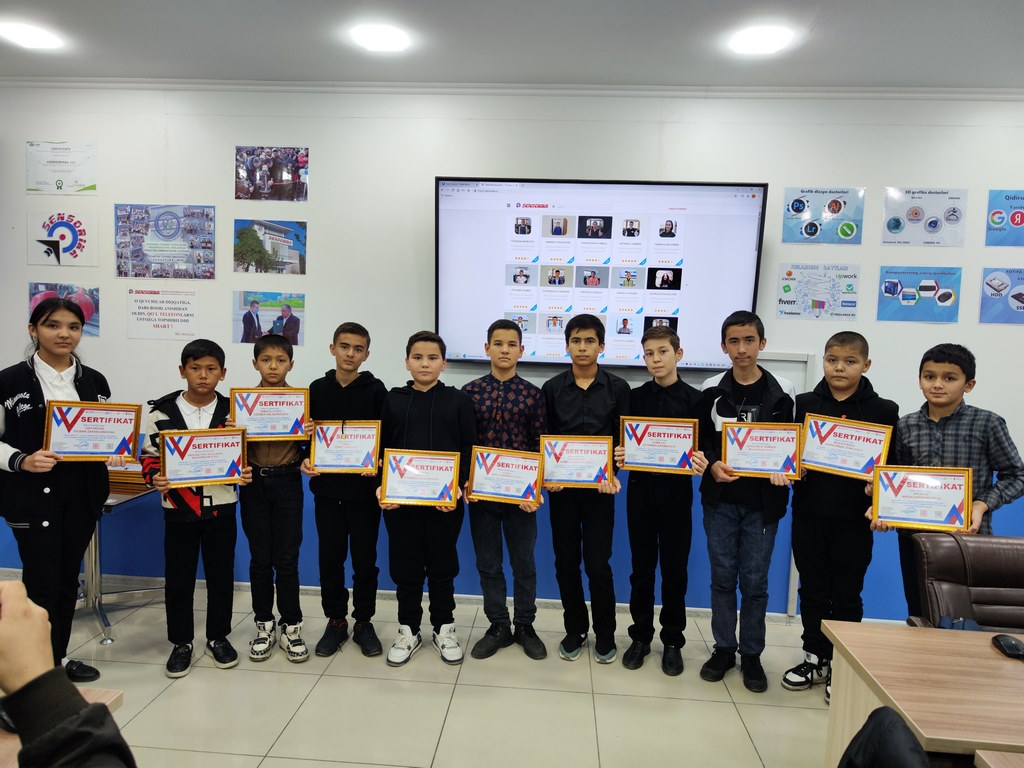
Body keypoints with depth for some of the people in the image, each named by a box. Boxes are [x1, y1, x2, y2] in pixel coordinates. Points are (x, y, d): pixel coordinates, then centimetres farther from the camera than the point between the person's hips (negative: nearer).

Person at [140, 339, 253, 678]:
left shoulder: (232, 412, -1)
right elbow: (149, 456, 3)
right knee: (178, 579, 9)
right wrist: (155, 478, -16)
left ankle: (218, 637, 28)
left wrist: (245, 473, -13)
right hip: (179, 510, 0)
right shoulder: (162, 412, -3)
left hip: (221, 508, 1)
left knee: (221, 576, 11)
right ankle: (181, 642, 27)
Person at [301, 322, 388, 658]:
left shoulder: (375, 390, -2)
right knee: (330, 558, 10)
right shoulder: (318, 389, 5)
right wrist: (305, 460, -8)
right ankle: (336, 620, 25)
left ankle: (363, 621, 23)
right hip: (327, 487, 2)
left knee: (365, 558, 7)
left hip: (364, 488, -2)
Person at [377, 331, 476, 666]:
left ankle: (444, 628, 29)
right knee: (404, 566, 11)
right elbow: (380, 447, 4)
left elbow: (469, 448, -2)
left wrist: (458, 485, -14)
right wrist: (381, 485, -9)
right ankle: (408, 630, 28)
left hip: (445, 499, -1)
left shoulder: (458, 400, 1)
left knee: (442, 565, 11)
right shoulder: (392, 400, 5)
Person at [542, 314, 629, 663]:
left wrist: (611, 473, -17)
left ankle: (605, 634, 22)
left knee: (598, 564, 2)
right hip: (562, 486, 2)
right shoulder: (552, 388, 2)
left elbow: (624, 440, 0)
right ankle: (575, 630, 27)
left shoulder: (618, 389, 0)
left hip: (600, 487, -1)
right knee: (566, 562, 9)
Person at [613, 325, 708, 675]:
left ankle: (673, 641, 22)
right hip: (641, 489, 2)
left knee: (674, 568, 8)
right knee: (641, 567, 10)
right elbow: (624, 444, 4)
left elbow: (701, 448, -1)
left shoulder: (694, 399, -1)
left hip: (676, 491, -1)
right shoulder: (635, 397, 4)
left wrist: (700, 462, -22)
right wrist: (620, 457, -17)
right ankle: (640, 636, 24)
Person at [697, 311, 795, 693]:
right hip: (720, 498, 1)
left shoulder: (782, 392, -1)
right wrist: (712, 464, -14)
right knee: (722, 576, 9)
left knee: (755, 580, 7)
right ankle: (724, 649, 24)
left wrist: (784, 470, -16)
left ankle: (751, 654, 23)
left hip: (763, 501, -1)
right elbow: (700, 438, 5)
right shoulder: (711, 390, 1)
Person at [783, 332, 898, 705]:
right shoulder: (804, 404, 2)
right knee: (812, 591, 13)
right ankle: (815, 658, 30)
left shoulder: (883, 411, -2)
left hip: (854, 521, -1)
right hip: (809, 516, 2)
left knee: (846, 596, 10)